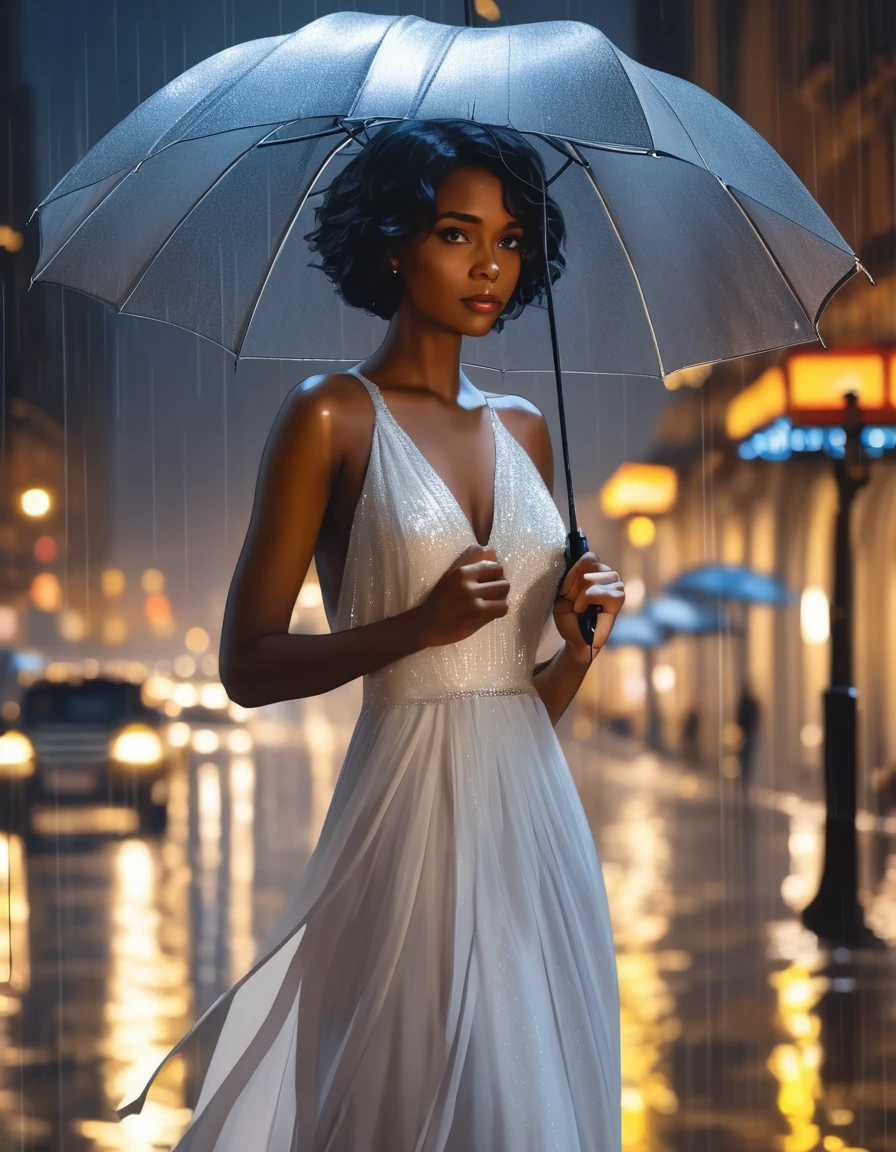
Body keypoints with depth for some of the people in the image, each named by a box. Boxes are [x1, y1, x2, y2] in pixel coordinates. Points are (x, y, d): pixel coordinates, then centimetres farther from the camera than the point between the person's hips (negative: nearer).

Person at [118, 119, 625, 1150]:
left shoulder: (523, 429, 14)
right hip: (412, 817, -6)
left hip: (536, 809, 6)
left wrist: (580, 642, -2)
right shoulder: (331, 417, -3)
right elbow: (247, 667, -7)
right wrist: (421, 626, -18)